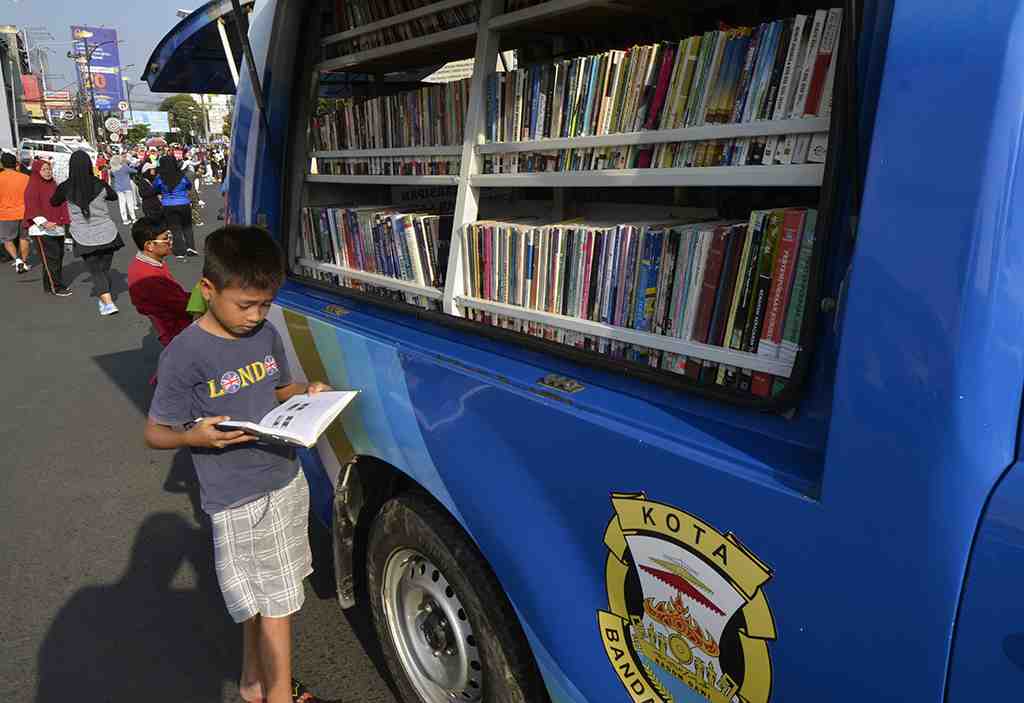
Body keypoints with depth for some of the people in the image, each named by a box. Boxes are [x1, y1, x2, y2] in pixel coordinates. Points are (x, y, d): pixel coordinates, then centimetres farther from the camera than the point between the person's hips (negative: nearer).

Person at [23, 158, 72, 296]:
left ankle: (52, 284, 21)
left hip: (57, 229, 8)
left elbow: (61, 205, 22)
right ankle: (56, 287, -5)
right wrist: (44, 223, -28)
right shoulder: (33, 187, -8)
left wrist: (65, 221, 12)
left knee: (59, 256, 10)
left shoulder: (53, 185, 15)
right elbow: (32, 208, -16)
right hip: (42, 230, -8)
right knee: (51, 258, -9)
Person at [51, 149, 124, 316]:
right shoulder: (100, 185, -6)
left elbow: (53, 202, 13)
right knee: (105, 269, 15)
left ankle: (108, 302, -12)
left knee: (96, 272, 4)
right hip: (107, 233, 1)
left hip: (84, 238, -1)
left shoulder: (65, 188, -7)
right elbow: (114, 196, 15)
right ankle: (104, 299, 27)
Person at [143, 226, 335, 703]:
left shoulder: (266, 334, 1)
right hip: (237, 502, -6)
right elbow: (154, 432, -9)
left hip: (285, 482, 6)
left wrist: (307, 394, -5)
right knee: (276, 604, 3)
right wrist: (195, 435, -30)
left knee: (259, 599, 21)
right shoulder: (184, 355, -17)